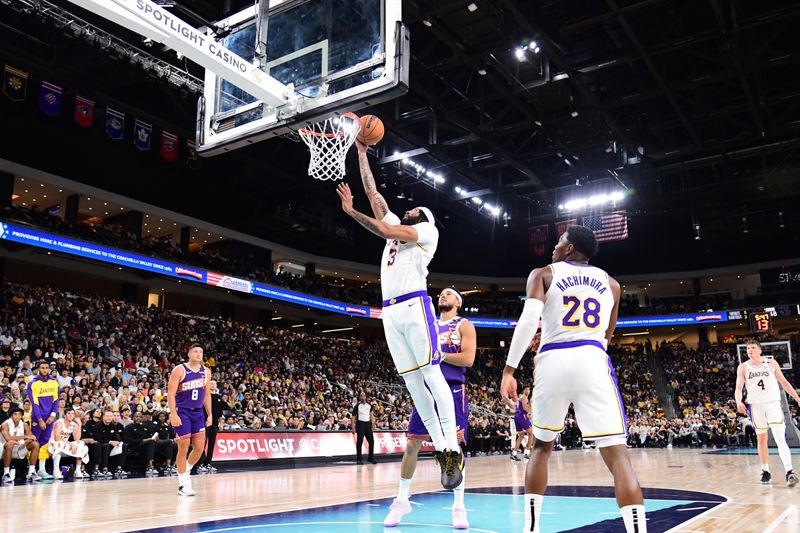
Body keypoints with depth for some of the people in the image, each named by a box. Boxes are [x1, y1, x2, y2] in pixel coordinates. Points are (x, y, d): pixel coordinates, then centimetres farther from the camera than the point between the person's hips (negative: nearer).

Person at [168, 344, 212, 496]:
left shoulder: (206, 372, 7)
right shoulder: (179, 370, -10)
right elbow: (170, 393, -12)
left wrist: (209, 415, 10)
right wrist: (173, 414, -20)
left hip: (198, 412, 5)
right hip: (182, 412, -5)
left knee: (199, 448, 3)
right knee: (183, 448, -3)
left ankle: (185, 472, 28)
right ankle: (183, 484, 8)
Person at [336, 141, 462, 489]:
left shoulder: (429, 231, 7)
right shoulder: (397, 227, 28)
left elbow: (386, 231, -9)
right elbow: (372, 192, 28)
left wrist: (352, 211, -4)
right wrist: (361, 153, 28)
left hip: (414, 306, -7)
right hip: (390, 312, 7)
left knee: (431, 374, -12)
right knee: (412, 381, 2)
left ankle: (453, 449, -13)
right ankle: (439, 448, 5)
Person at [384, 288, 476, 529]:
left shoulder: (464, 325, 4)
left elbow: (468, 358, -11)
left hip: (453, 391, -4)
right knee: (411, 445, 2)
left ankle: (459, 506, 7)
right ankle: (402, 500, 16)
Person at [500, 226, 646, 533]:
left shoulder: (543, 274, 10)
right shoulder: (610, 283, 20)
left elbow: (528, 320, -7)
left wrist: (509, 370, -6)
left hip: (552, 361, 0)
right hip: (592, 361, 0)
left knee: (542, 446, 19)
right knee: (617, 453, -3)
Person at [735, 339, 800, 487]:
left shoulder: (771, 363, 3)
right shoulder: (743, 367, 2)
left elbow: (784, 382, 10)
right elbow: (738, 388, -5)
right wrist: (739, 402, -23)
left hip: (773, 403, -1)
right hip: (755, 405, 1)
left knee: (780, 438, -13)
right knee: (761, 438, 9)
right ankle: (765, 471, 19)